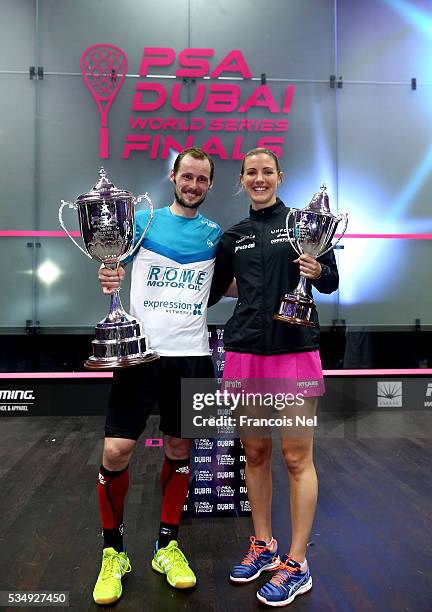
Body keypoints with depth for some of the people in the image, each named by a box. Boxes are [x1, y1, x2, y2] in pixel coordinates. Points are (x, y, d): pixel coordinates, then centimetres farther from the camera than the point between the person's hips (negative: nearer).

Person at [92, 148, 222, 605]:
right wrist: (108, 278, -14)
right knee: (116, 451, -5)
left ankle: (167, 546, 29)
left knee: (178, 449, 11)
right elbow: (115, 268, 9)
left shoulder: (216, 234, 10)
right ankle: (112, 552, 18)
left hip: (191, 355, 2)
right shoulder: (144, 220, 6)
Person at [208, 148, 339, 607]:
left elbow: (332, 283, 3)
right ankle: (263, 547, 31)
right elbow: (210, 293, 19)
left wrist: (317, 271, -17)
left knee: (297, 458, 2)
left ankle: (297, 565, 18)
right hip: (245, 351, 4)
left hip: (295, 350, -4)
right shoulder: (232, 237, 13)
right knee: (254, 453, 13)